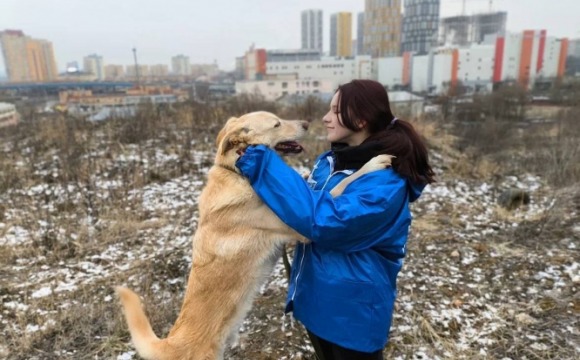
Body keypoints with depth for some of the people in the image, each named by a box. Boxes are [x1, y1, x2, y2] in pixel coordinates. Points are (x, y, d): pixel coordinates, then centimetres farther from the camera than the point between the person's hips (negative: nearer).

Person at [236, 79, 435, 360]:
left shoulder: (386, 182, -25)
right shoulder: (331, 160, 0)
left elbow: (324, 221, -34)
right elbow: (308, 202, 14)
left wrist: (266, 166, -31)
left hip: (354, 310, -7)